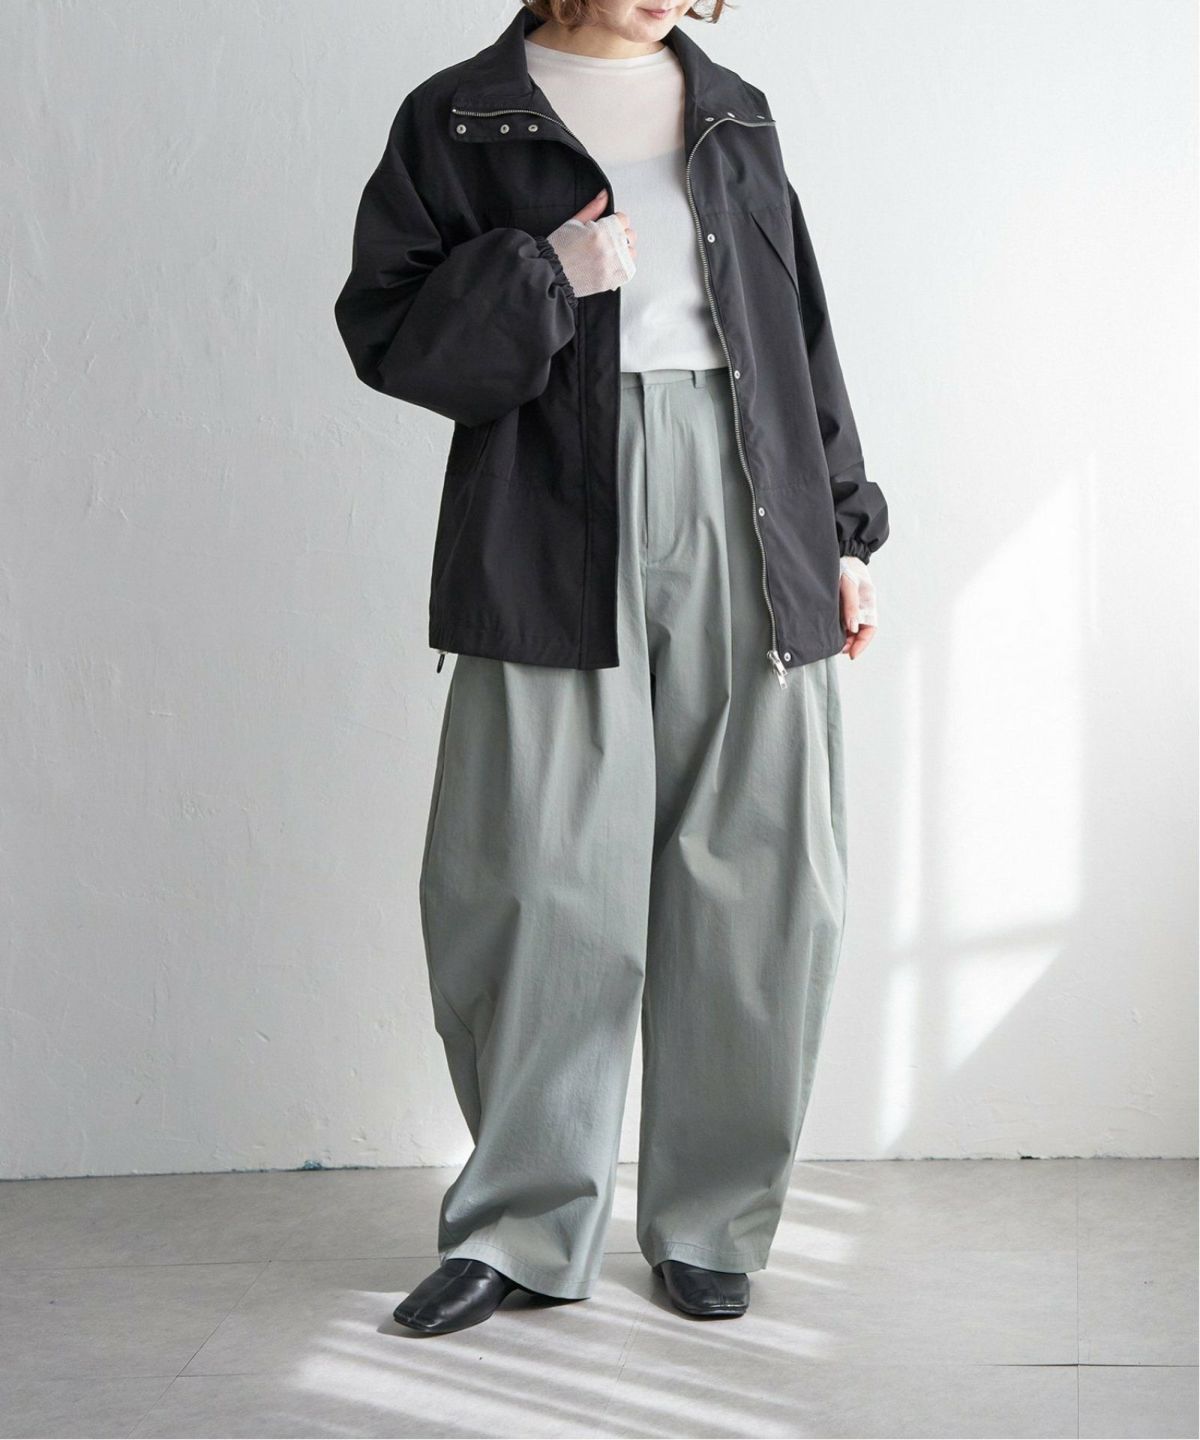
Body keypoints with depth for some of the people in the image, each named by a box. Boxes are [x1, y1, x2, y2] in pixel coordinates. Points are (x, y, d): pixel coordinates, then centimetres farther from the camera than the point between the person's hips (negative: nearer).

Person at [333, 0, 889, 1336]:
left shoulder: (735, 115, 18)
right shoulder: (459, 119, 7)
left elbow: (802, 331, 19)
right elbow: (384, 326, 1)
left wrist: (845, 531, 15)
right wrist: (544, 276, -12)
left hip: (746, 523, 3)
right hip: (558, 536, -3)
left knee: (760, 881, 1)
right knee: (539, 881, -3)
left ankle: (710, 1221, 15)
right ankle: (524, 1225, 12)